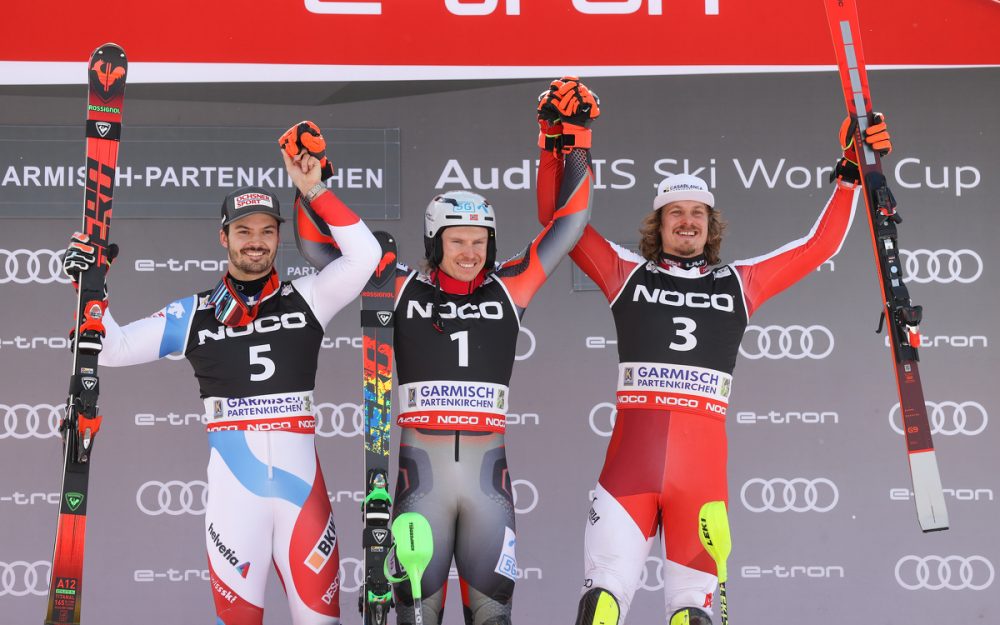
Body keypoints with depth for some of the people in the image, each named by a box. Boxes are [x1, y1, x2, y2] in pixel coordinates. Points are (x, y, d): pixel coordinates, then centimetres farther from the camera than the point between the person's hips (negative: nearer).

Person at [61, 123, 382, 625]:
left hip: (300, 478, 0)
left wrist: (314, 191, -4)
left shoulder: (305, 298, 8)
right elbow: (113, 349, 8)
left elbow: (364, 255, -3)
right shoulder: (192, 314, 9)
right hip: (233, 484, 0)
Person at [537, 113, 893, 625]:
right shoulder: (627, 273, 16)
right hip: (632, 448, -1)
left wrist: (850, 175, 22)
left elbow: (820, 245, 25)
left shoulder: (738, 284, 20)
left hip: (704, 453, 2)